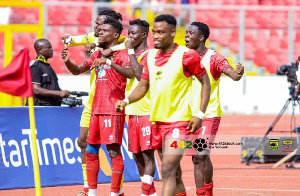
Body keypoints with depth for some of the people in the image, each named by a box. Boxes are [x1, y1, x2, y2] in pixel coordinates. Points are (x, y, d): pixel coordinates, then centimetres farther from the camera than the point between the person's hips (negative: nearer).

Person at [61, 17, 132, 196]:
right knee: (90, 150, 11)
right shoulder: (97, 54, 16)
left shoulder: (121, 53, -8)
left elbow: (131, 73, -25)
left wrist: (109, 62, -37)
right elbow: (77, 70, 17)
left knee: (114, 150, -7)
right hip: (96, 108, 8)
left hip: (113, 109, -8)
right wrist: (67, 61, -5)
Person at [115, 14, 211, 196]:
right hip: (157, 120, 7)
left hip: (179, 121, -7)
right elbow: (143, 86, 16)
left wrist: (200, 114, -10)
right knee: (172, 171, 16)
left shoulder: (187, 55, -9)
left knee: (168, 170, -16)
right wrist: (126, 101, -3)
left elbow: (205, 82, -2)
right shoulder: (150, 56, 9)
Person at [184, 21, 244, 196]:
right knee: (196, 158, 5)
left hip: (209, 114, -6)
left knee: (202, 155, -14)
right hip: (191, 115, 6)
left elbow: (233, 75, -24)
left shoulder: (214, 58, -10)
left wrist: (239, 73, -45)